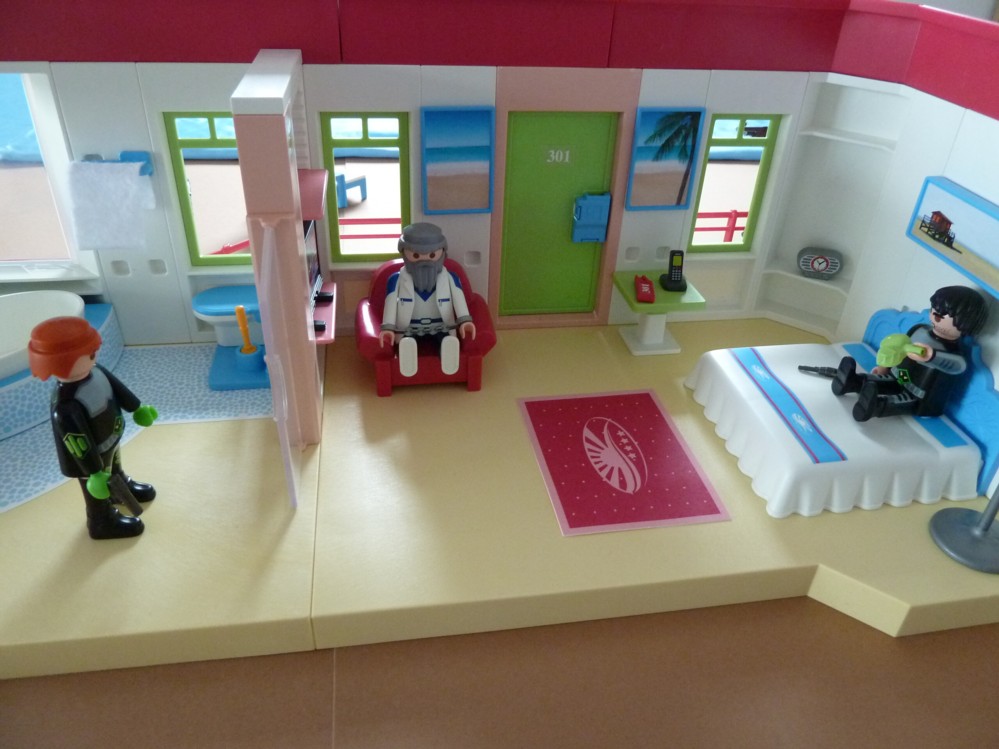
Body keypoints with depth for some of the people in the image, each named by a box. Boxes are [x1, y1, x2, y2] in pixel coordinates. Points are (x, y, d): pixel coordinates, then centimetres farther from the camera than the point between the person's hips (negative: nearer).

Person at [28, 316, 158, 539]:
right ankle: (103, 523, 50)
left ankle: (123, 486, 69)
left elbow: (116, 387, -1)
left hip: (110, 441, 7)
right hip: (93, 456, -7)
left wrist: (136, 408, 14)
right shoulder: (66, 408, -44)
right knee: (100, 487, 22)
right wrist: (95, 472, -21)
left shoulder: (92, 370, -22)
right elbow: (81, 447, -33)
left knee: (115, 469, 37)